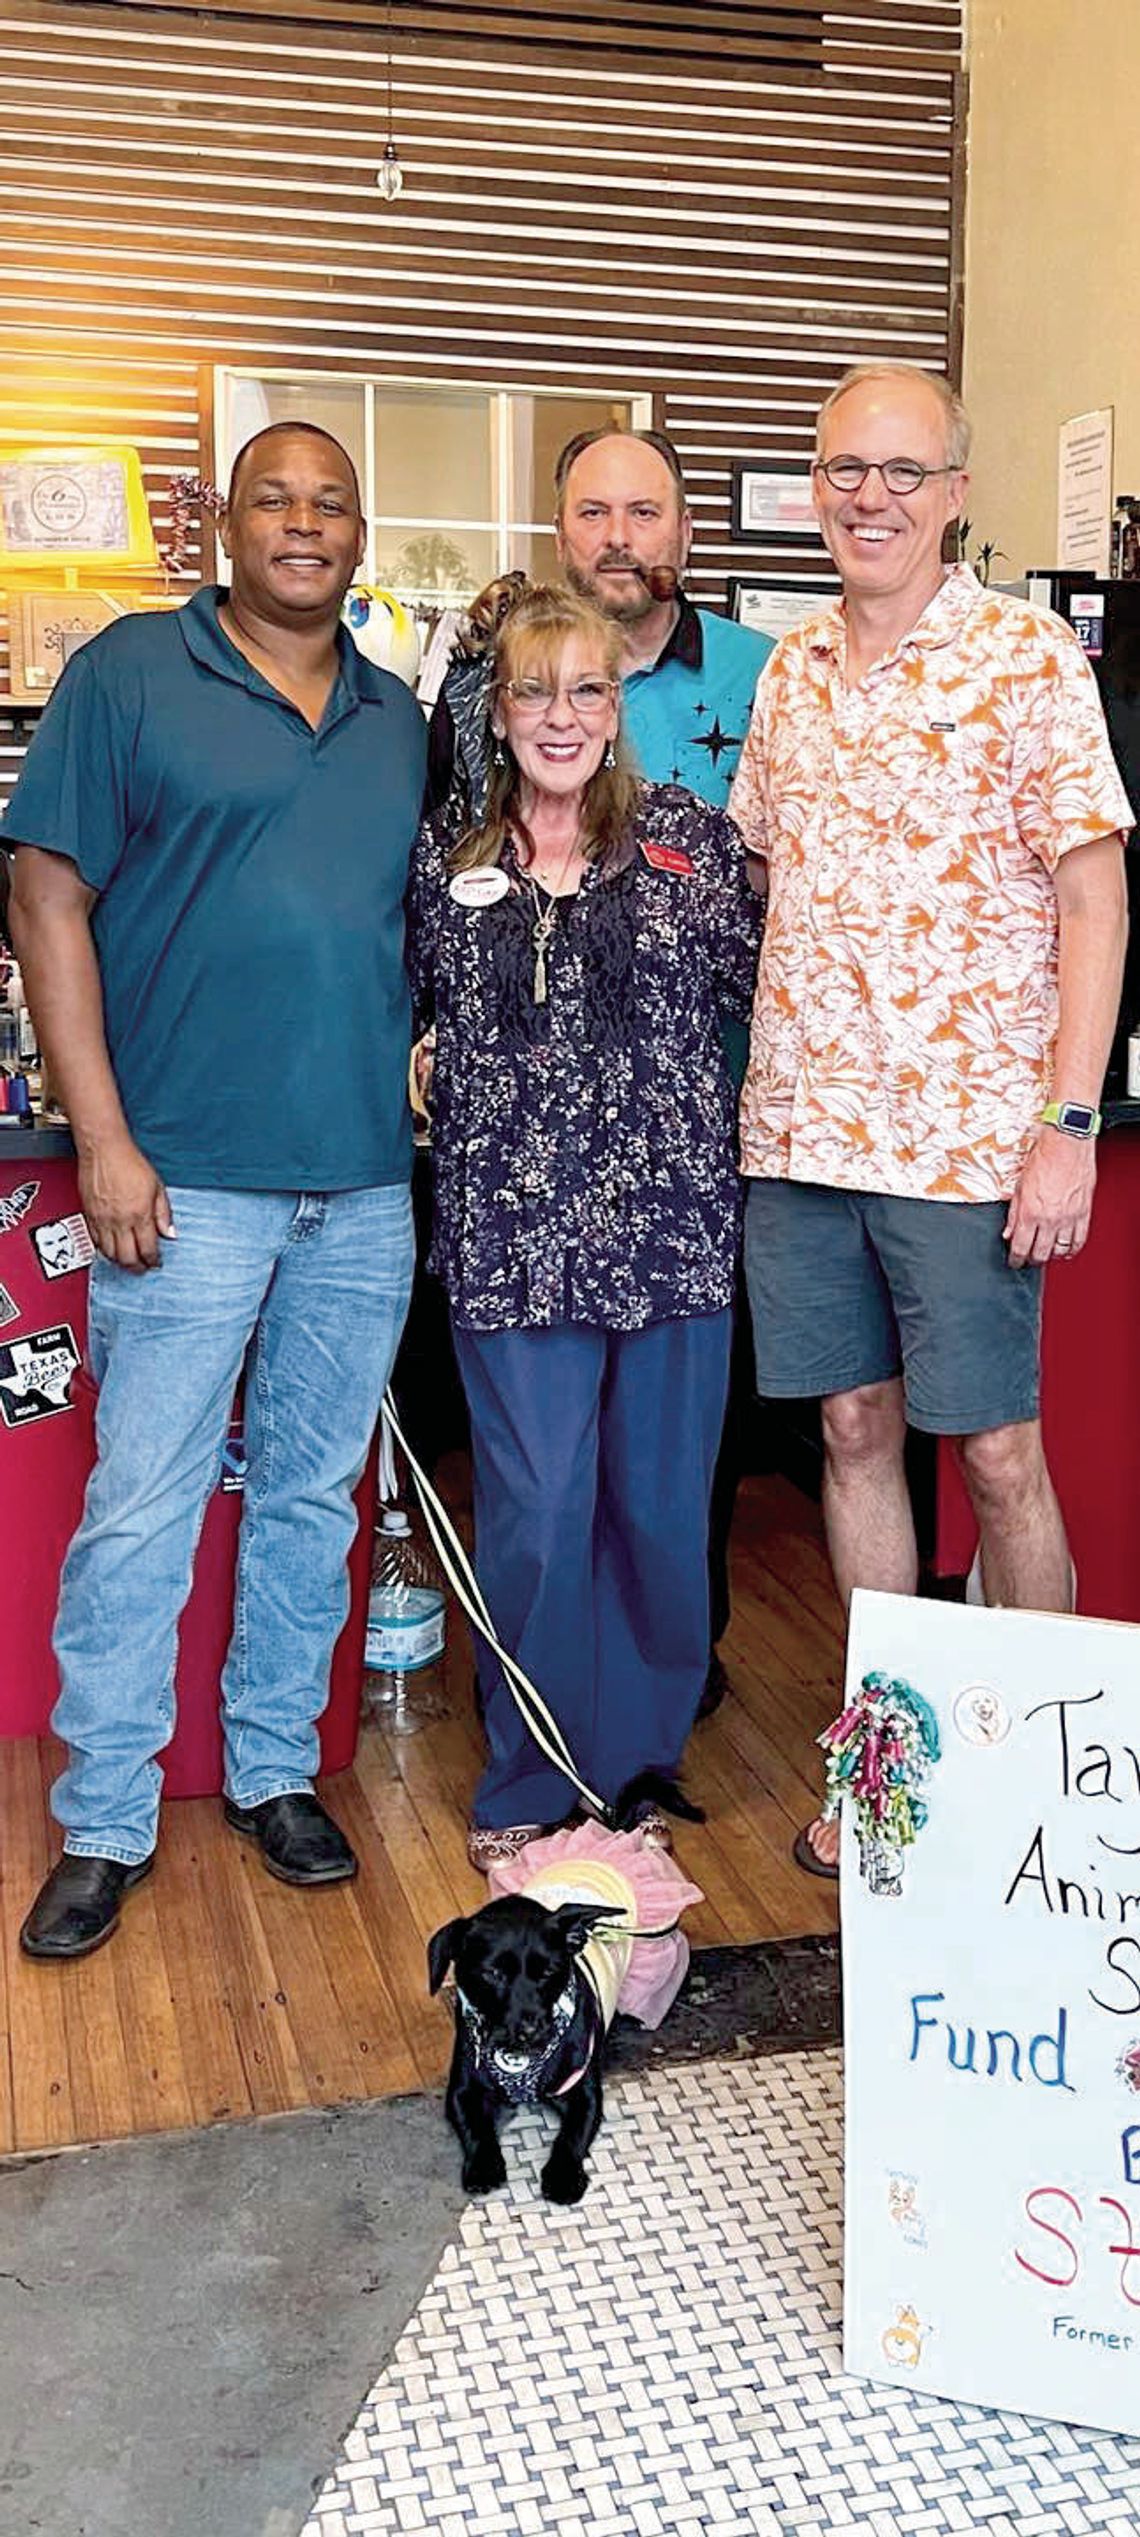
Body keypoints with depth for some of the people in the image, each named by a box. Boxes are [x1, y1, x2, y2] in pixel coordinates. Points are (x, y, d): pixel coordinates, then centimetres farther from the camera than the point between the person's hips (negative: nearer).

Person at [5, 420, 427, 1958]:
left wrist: (431, 1069, 8)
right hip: (189, 1178, -4)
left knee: (315, 1497, 12)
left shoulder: (398, 718, 14)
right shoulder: (130, 674, 0)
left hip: (367, 1185, 5)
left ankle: (277, 1769, 28)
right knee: (140, 1511, -1)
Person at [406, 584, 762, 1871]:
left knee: (660, 1507, 9)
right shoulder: (443, 857, 6)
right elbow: (398, 1010, 14)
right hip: (511, 1233, 0)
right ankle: (531, 1787, 22)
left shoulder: (689, 837, 5)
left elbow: (762, 984, 6)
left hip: (671, 1222, 1)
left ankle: (638, 1761, 29)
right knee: (534, 1512, 3)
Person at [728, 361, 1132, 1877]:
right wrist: (751, 1091, 10)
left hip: (964, 1131, -5)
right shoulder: (790, 672, 12)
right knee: (854, 1429, 11)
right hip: (799, 1127, 5)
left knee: (996, 1452, 2)